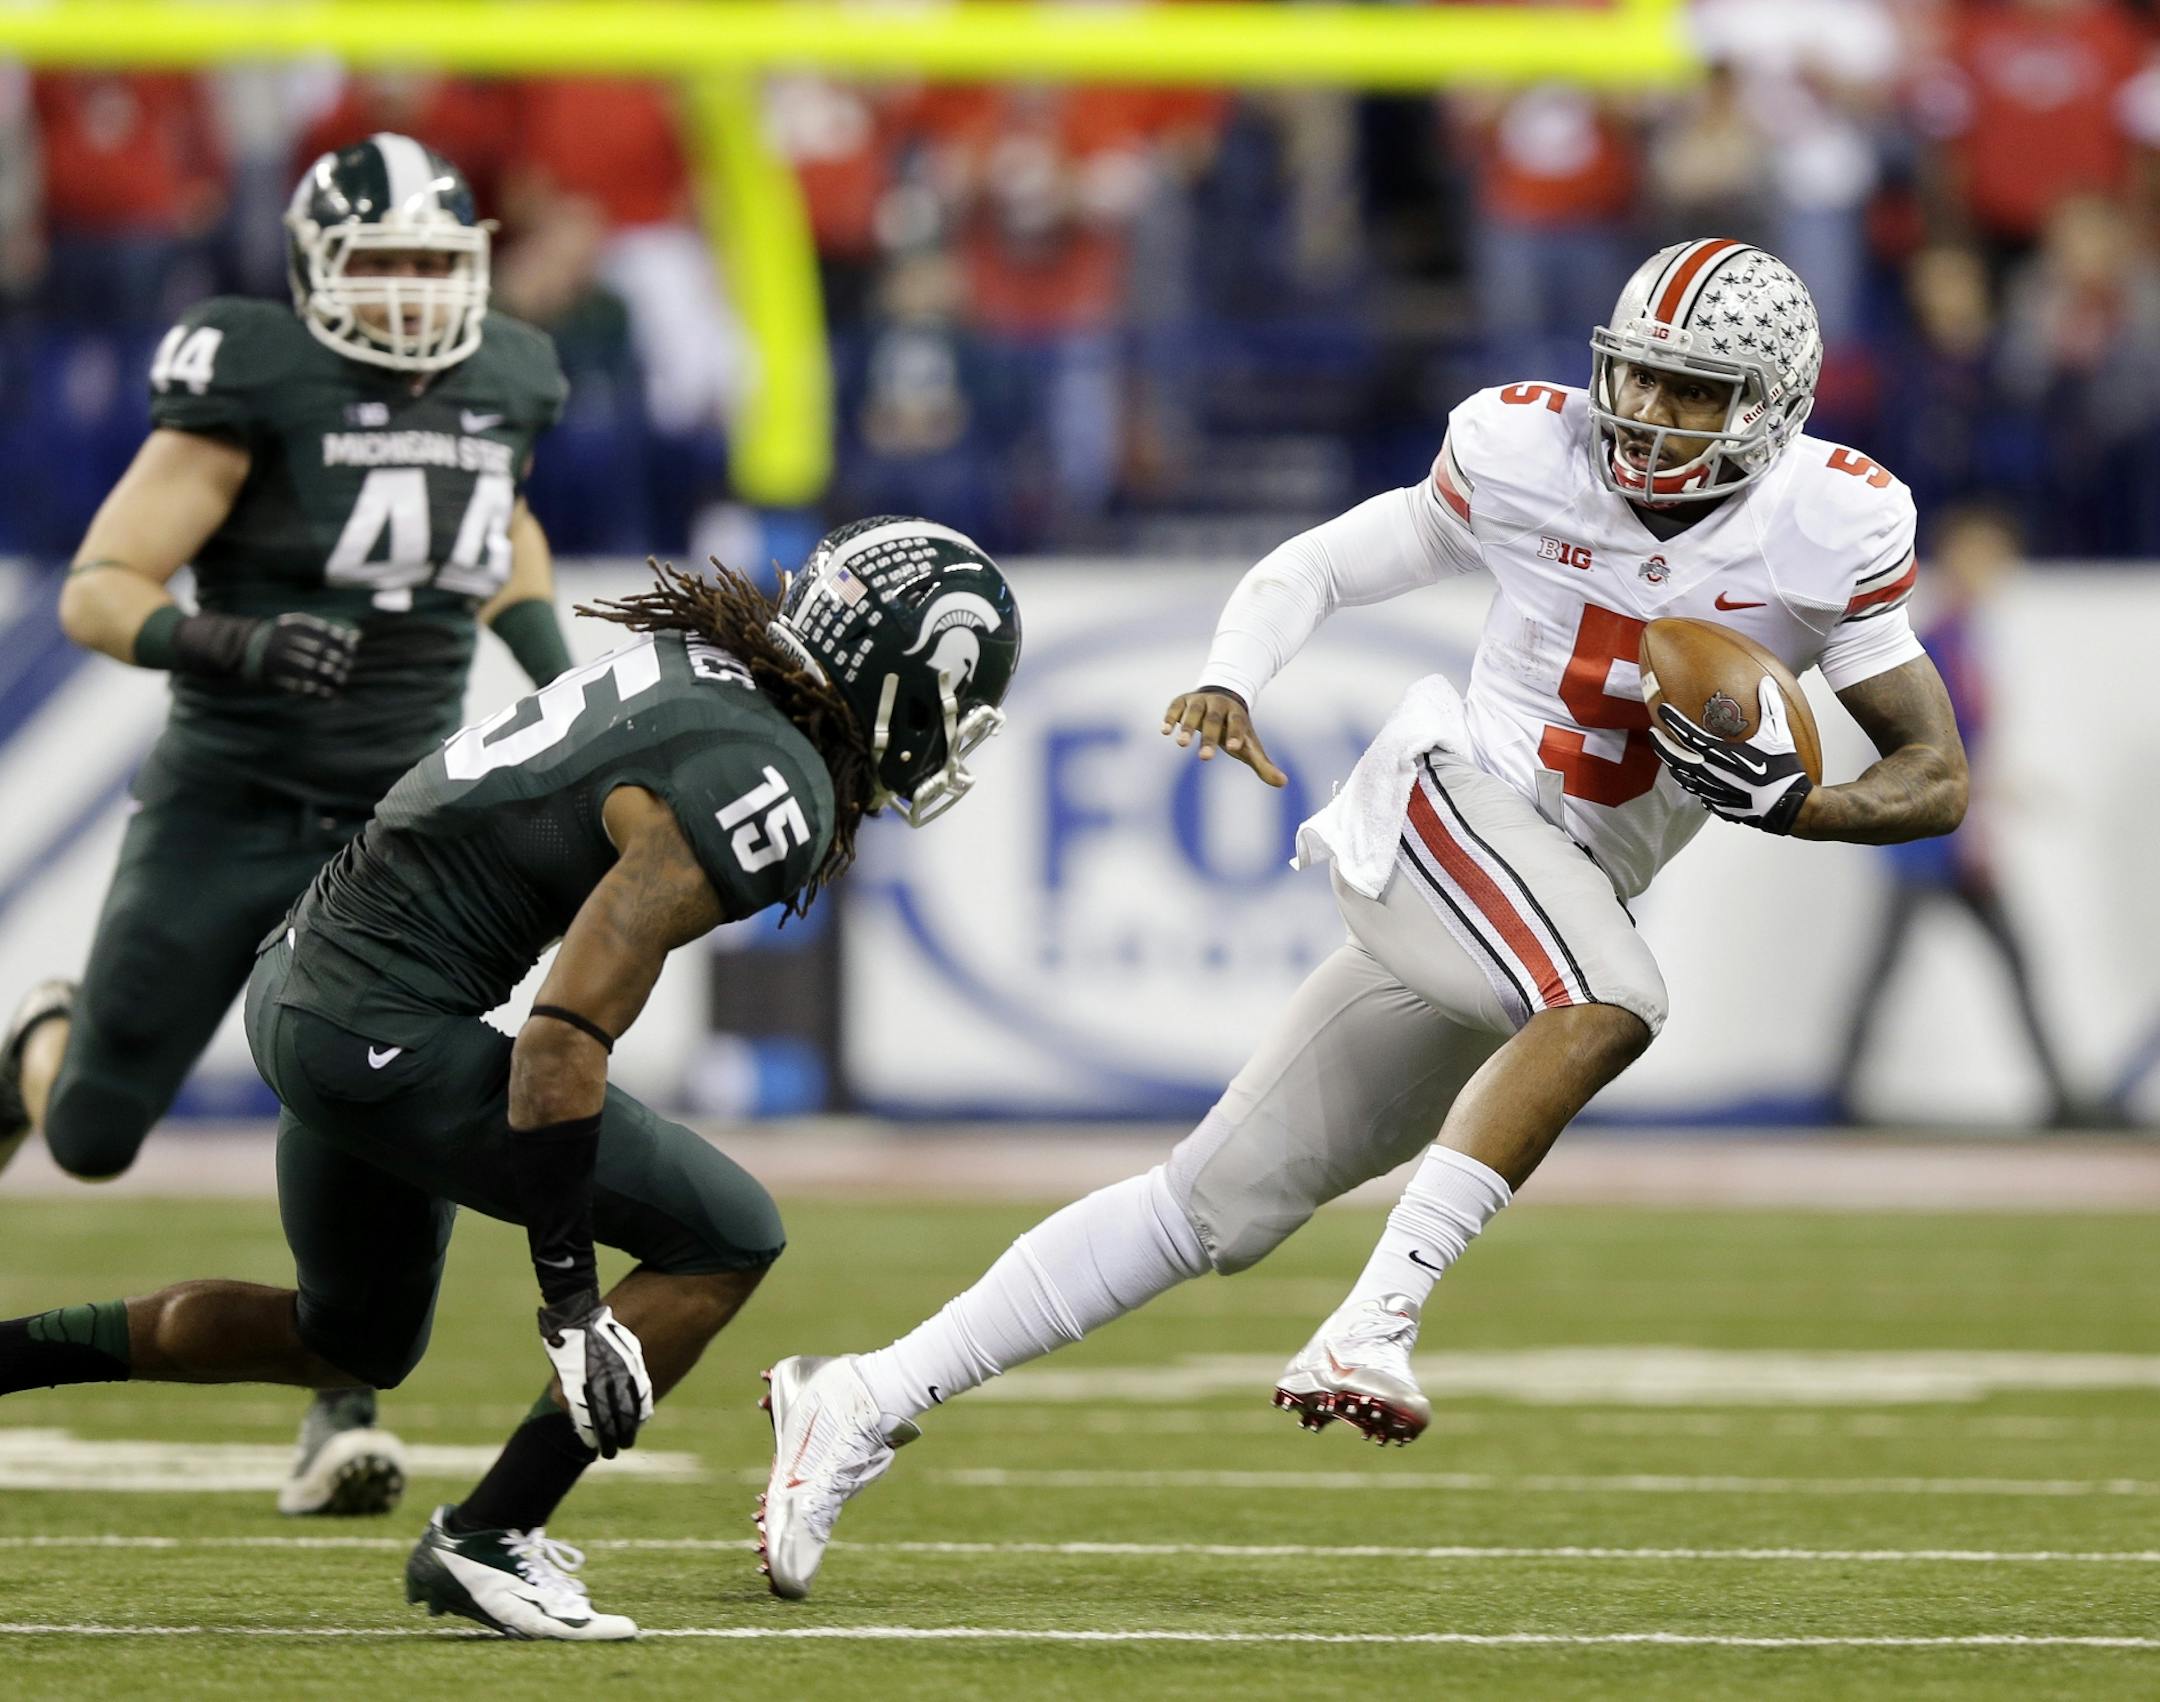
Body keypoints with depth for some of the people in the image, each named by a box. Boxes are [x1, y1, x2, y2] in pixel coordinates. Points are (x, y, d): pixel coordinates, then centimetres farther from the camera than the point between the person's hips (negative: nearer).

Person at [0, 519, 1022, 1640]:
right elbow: (565, 1041, -24)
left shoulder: (692, 655, 5)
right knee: (725, 1241, -5)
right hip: (382, 1034, -10)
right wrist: (570, 1293, -20)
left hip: (302, 972, 10)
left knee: (352, 1343, 28)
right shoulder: (757, 783, -21)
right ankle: (484, 1541, -1)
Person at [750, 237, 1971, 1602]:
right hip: (1446, 814, -3)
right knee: (1612, 1004, -35)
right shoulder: (1524, 455, -5)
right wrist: (1230, 683, -10)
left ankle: (869, 1404, 9)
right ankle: (1374, 1324, -35)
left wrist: (1789, 805, -20)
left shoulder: (1829, 532, -3)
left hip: (1568, 907, 3)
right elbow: (1317, 569, 9)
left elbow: (1939, 779, -1)